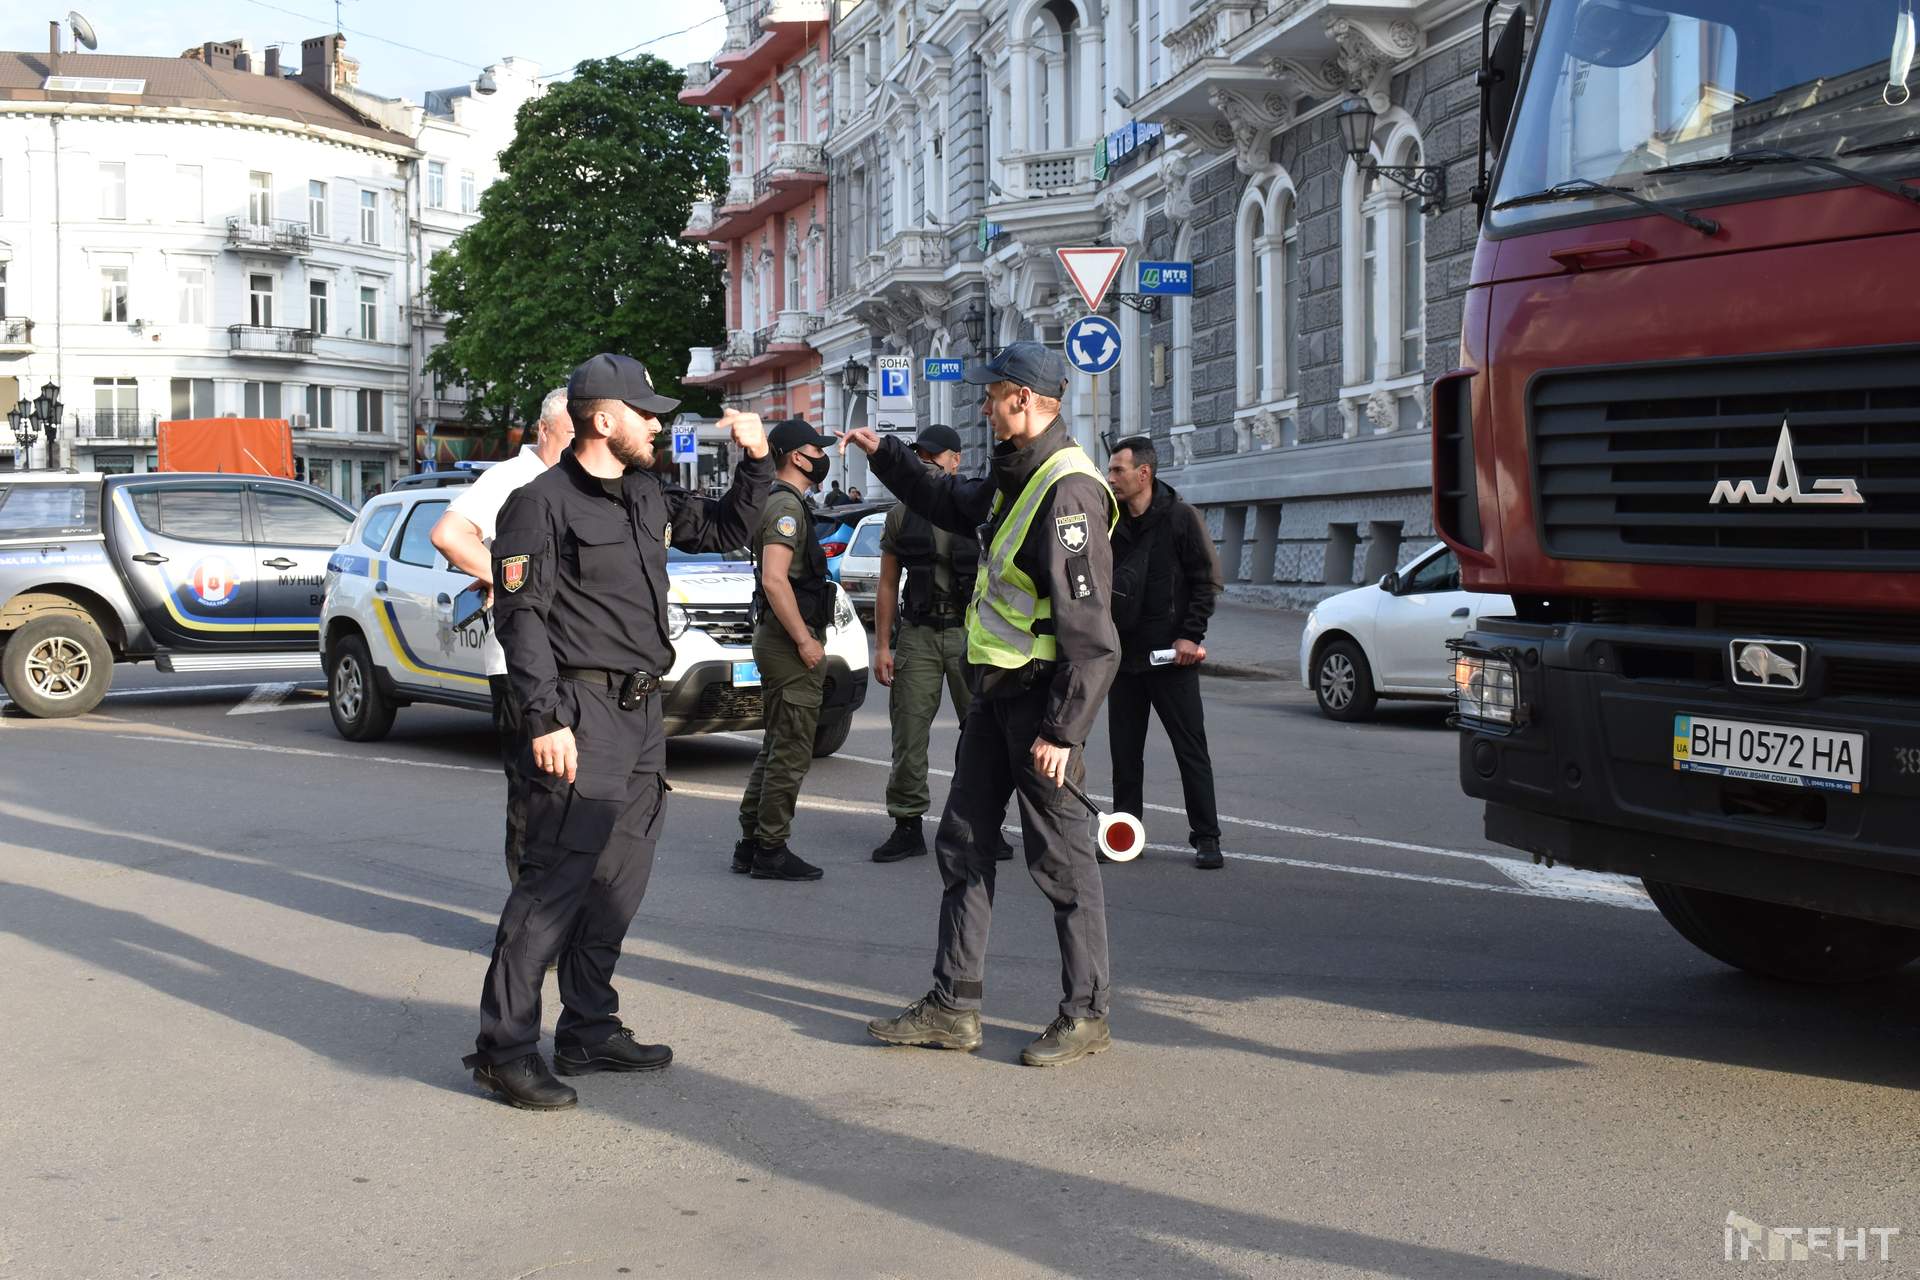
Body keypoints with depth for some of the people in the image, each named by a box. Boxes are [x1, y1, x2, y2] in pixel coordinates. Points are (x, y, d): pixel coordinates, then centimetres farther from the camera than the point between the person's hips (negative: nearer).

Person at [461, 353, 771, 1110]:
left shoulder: (648, 497, 15)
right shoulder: (544, 502, -8)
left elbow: (726, 529, 29)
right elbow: (521, 617, -13)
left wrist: (756, 460, 13)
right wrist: (546, 720, -20)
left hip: (641, 714, 9)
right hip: (582, 716, -9)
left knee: (618, 883, 12)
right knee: (554, 882, -10)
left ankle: (589, 1031, 21)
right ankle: (504, 1046, -5)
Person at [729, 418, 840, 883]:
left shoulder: (785, 503, 19)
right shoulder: (786, 505, -14)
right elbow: (774, 580, -24)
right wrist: (805, 640, -22)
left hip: (779, 639, 11)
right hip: (789, 640, -11)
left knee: (776, 748, 15)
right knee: (791, 752, -7)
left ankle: (752, 844, 19)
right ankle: (771, 850, -4)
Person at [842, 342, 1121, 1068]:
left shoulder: (1067, 490, -19)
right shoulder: (1017, 476, 11)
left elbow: (1089, 632, -23)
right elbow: (953, 506, 34)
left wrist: (1062, 730, -23)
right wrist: (884, 456, 27)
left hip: (1041, 694, -10)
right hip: (996, 686, 10)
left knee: (1060, 858, 0)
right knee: (963, 844, 12)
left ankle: (1086, 1015, 13)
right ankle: (953, 1007, 20)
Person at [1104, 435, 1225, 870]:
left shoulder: (1180, 518, -5)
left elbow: (1206, 581, -6)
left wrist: (1191, 635, -12)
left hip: (1171, 656, -5)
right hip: (1123, 656, 5)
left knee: (1191, 748, -2)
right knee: (1124, 751, 9)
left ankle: (1206, 838, 2)